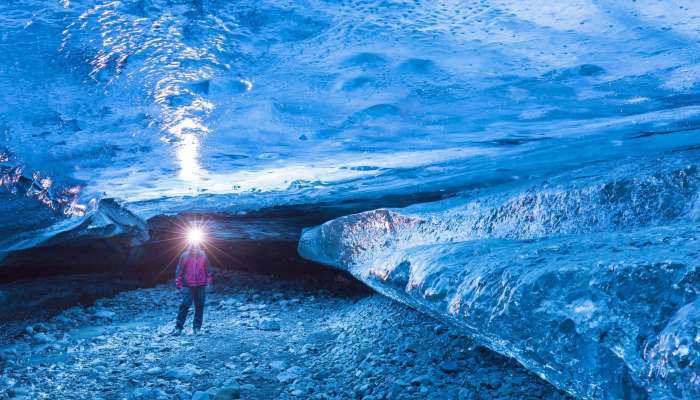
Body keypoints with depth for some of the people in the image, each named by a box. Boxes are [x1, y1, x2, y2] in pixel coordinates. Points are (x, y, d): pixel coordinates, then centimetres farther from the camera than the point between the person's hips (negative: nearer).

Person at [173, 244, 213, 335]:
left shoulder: (203, 256, 5)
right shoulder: (184, 256, -2)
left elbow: (207, 270, 11)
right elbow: (179, 270, 1)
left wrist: (208, 281, 7)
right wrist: (179, 284, -1)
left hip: (200, 285, 3)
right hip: (188, 286, -2)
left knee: (199, 306, 5)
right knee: (185, 305, -8)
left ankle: (197, 327, 15)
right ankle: (178, 327, 1)